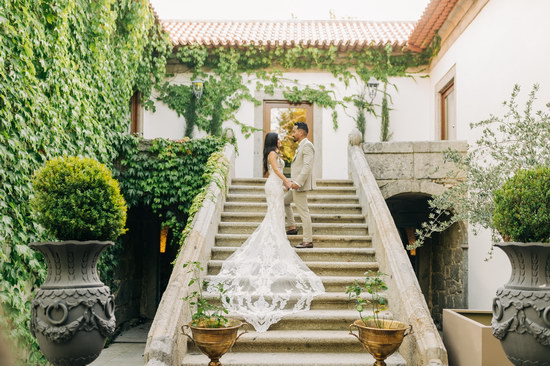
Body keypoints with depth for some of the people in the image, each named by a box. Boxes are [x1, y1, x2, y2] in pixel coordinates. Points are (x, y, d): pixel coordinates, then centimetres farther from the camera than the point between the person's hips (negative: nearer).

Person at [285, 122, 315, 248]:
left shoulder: (307, 145, -15)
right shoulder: (301, 146, 17)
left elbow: (307, 166, -24)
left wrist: (298, 182, -28)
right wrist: (294, 182, 19)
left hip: (300, 186, -11)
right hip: (297, 185, 11)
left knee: (304, 213, -7)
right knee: (284, 201, 24)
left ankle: (308, 241, -2)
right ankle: (292, 227, 25)